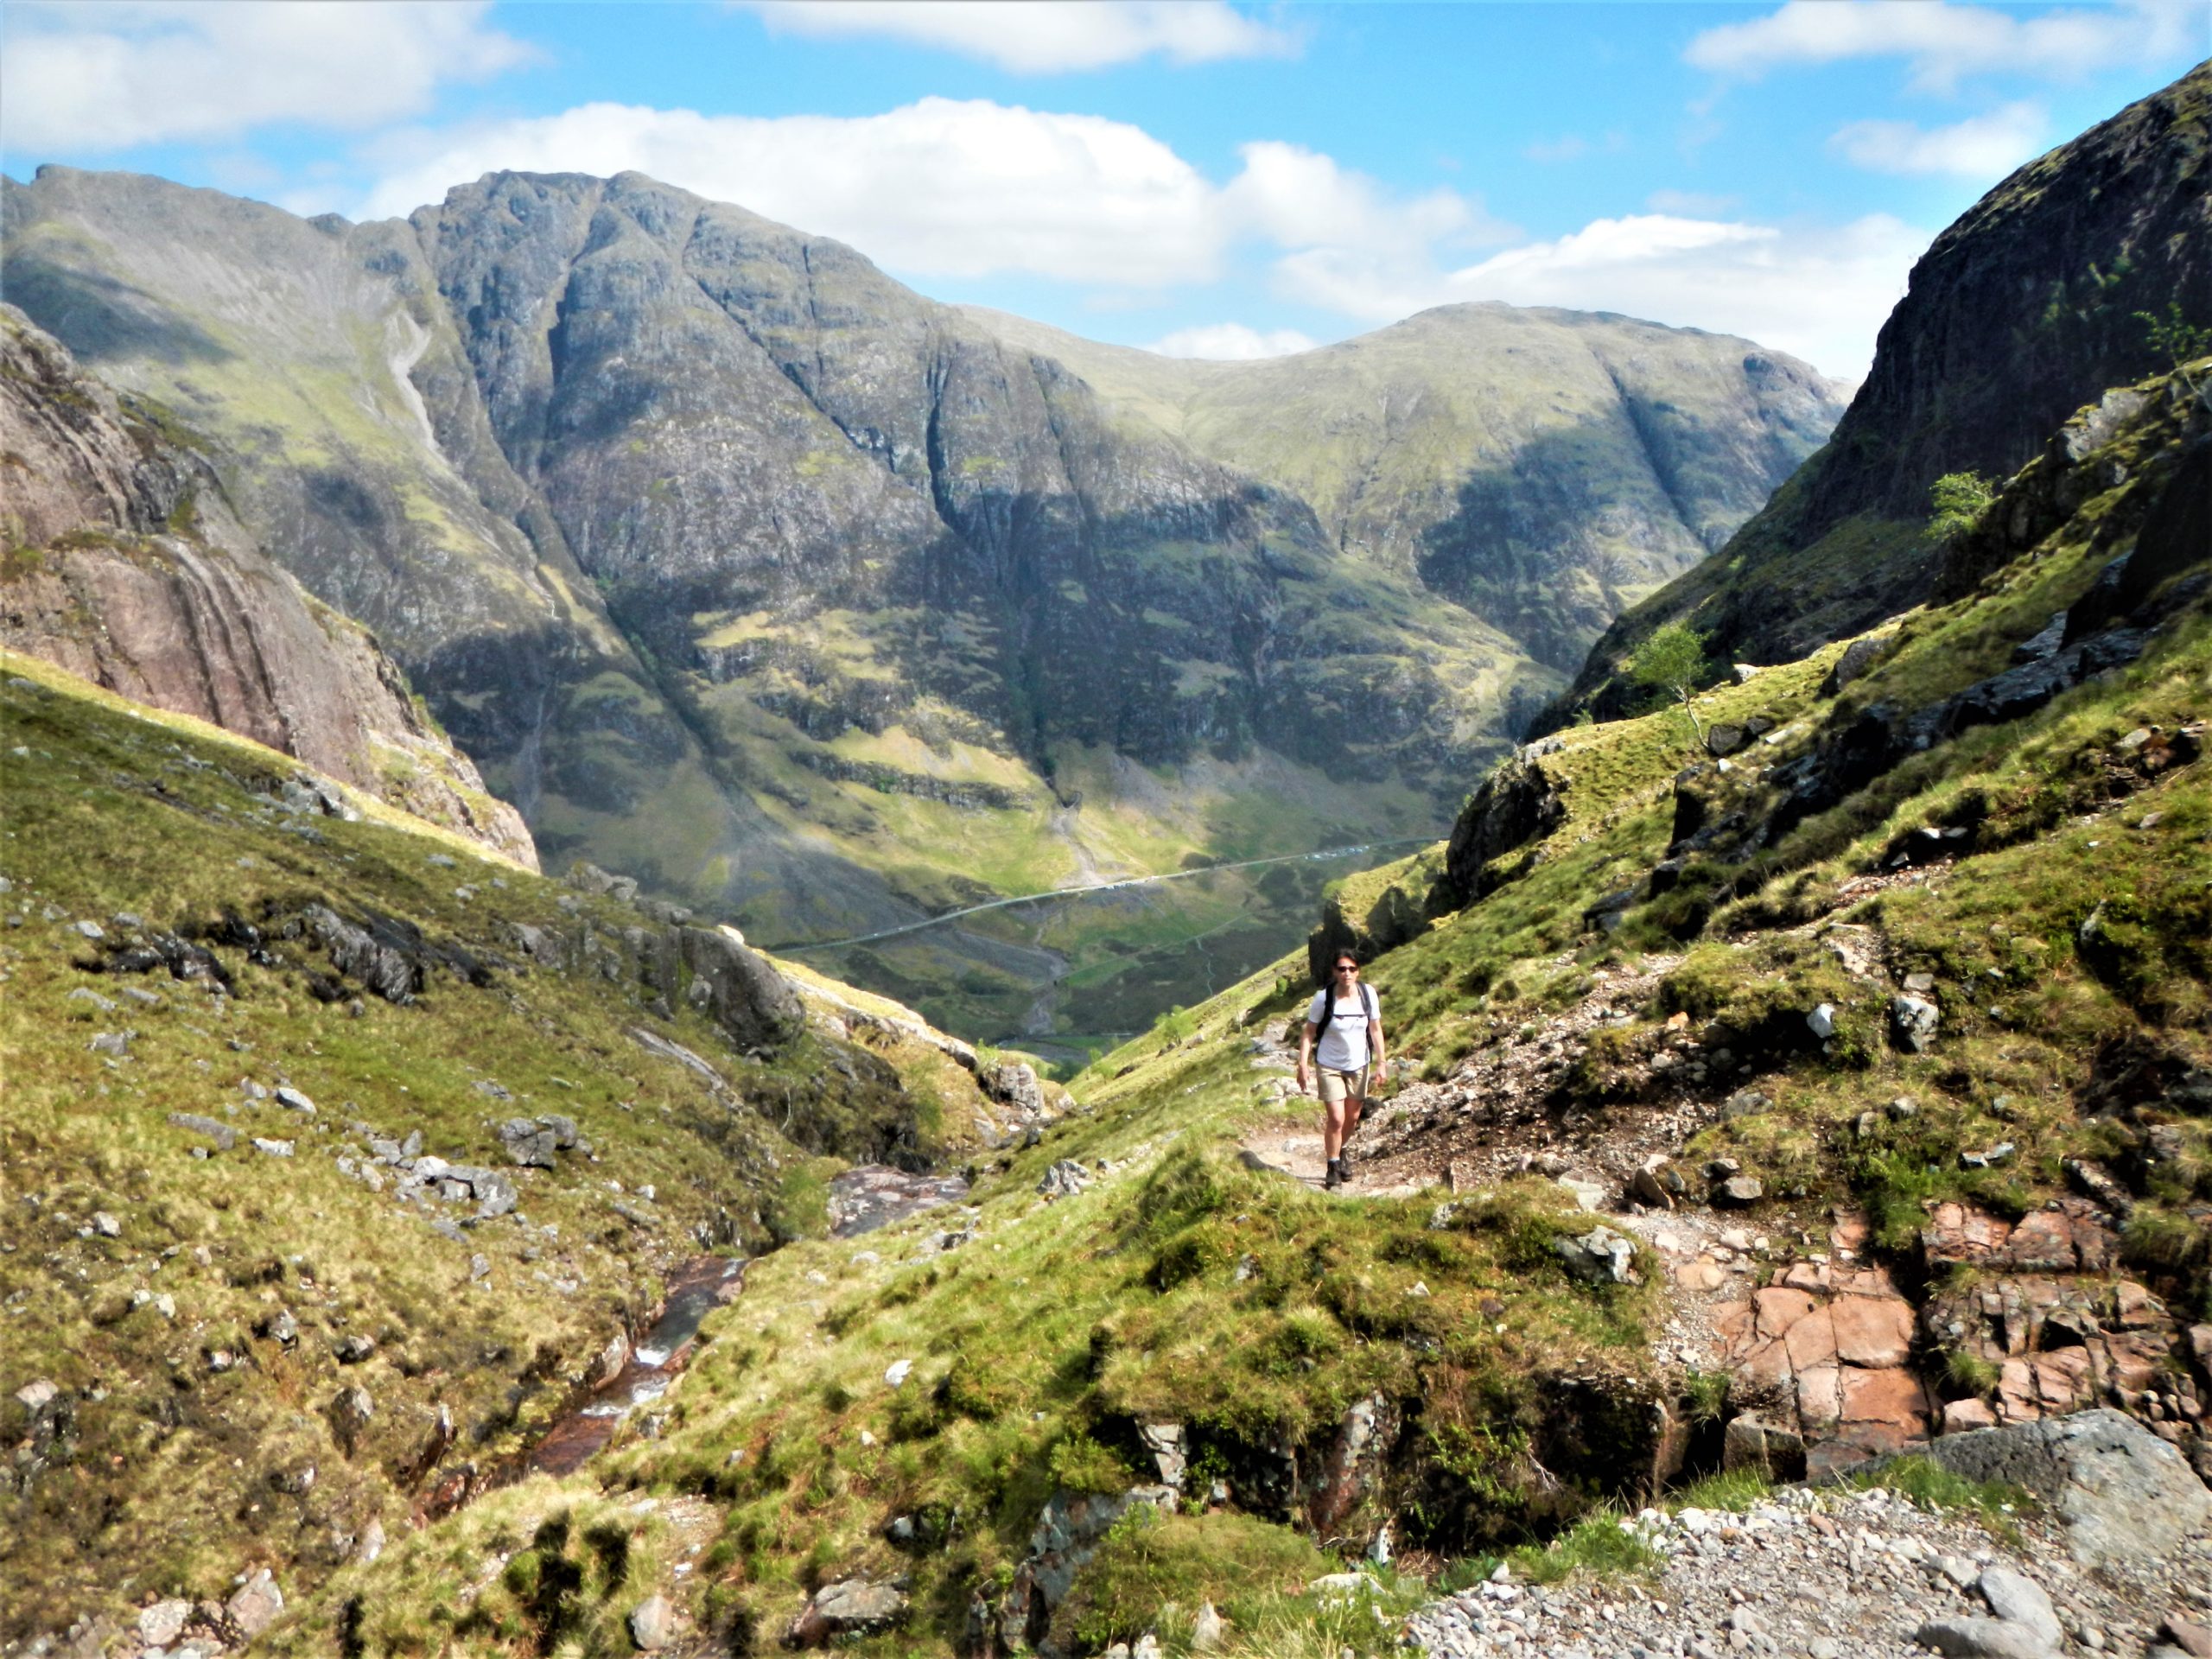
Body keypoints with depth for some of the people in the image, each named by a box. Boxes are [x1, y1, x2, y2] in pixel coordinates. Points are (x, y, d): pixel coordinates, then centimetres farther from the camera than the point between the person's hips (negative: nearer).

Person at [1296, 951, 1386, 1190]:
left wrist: (1381, 1062, -1)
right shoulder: (1324, 998, -19)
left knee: (1352, 1117, 16)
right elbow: (1308, 1033, -11)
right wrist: (1303, 1065, -15)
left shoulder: (1368, 993, -12)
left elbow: (1375, 1029, -1)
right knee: (1336, 1119, -8)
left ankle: (1341, 1150, 44)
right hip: (1330, 1066, -3)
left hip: (1359, 1065, 3)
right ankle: (1333, 1166, 11)